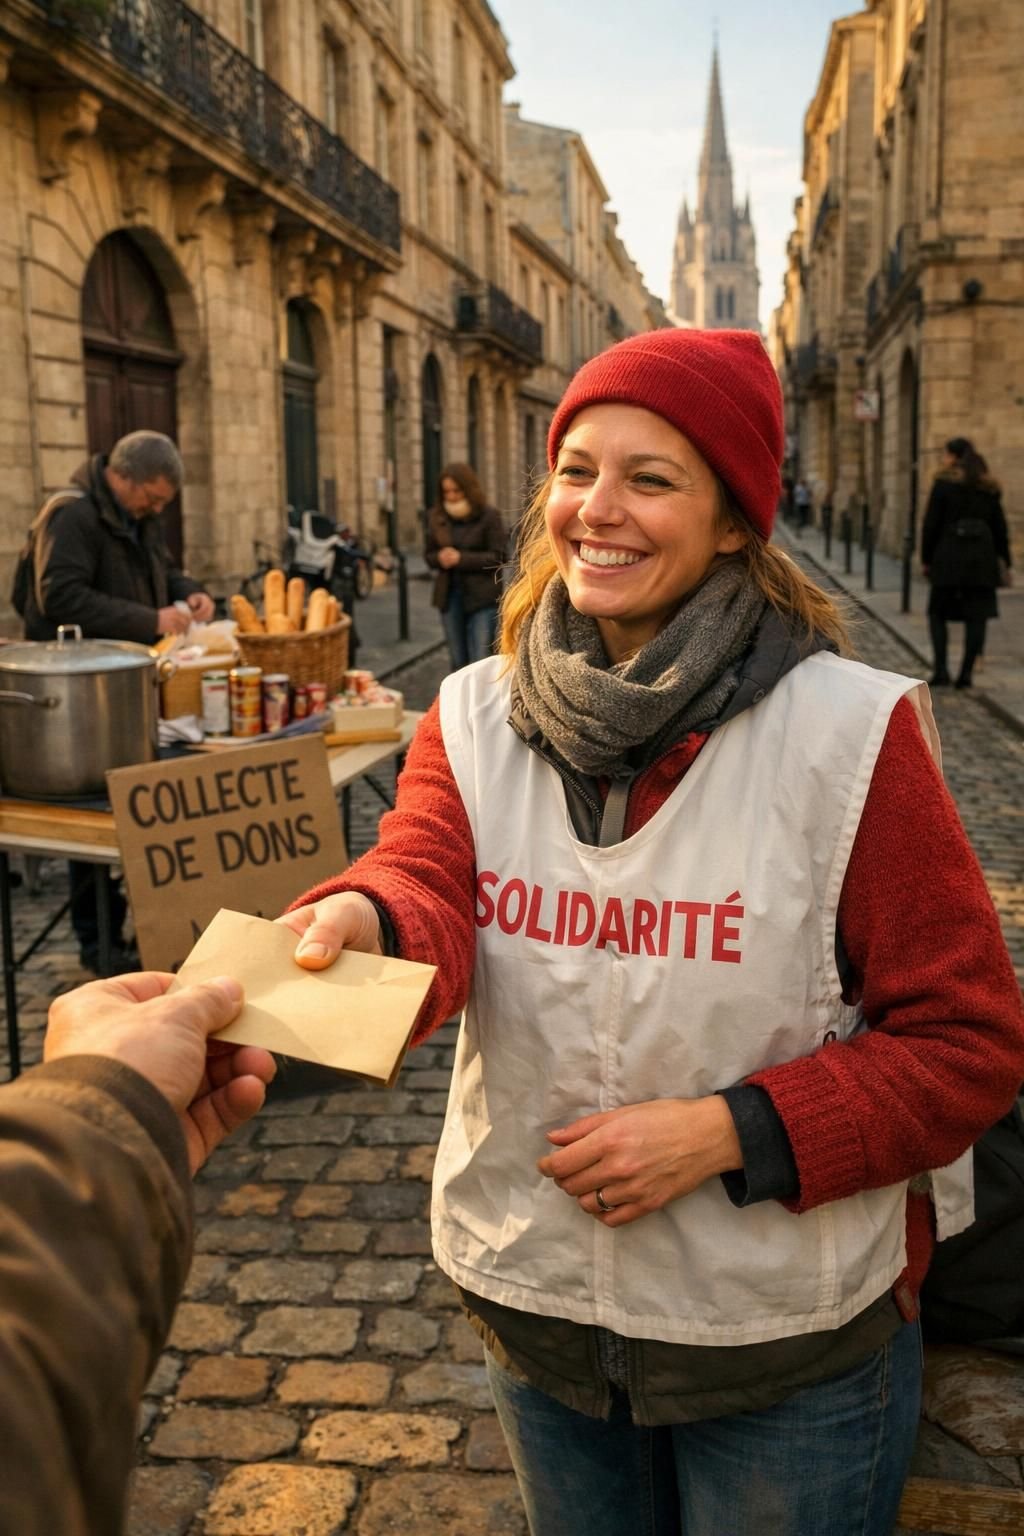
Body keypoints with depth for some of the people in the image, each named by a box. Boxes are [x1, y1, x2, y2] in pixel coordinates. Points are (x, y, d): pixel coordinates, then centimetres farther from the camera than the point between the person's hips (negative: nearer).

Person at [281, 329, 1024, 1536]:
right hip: (532, 1301, 4)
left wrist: (732, 1133, -24)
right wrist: (363, 922, -43)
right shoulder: (475, 718, -4)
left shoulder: (847, 733, -16)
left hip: (785, 1345, -3)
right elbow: (427, 885, -20)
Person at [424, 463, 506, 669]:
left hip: (482, 598, -4)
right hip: (449, 596, 4)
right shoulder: (436, 517, 6)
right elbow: (429, 554, 13)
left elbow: (498, 558, -10)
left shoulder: (489, 516, -6)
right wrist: (440, 558, -11)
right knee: (458, 663, 11)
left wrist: (461, 558, -18)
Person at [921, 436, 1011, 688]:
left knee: (938, 612, 9)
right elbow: (999, 526, 11)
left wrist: (926, 558, 1)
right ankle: (966, 673, 4)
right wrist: (1004, 559, 18)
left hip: (949, 556, -3)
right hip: (982, 557, 3)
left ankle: (941, 670, -1)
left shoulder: (944, 483, -4)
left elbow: (931, 524, -6)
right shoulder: (989, 487, 9)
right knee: (976, 616, 6)